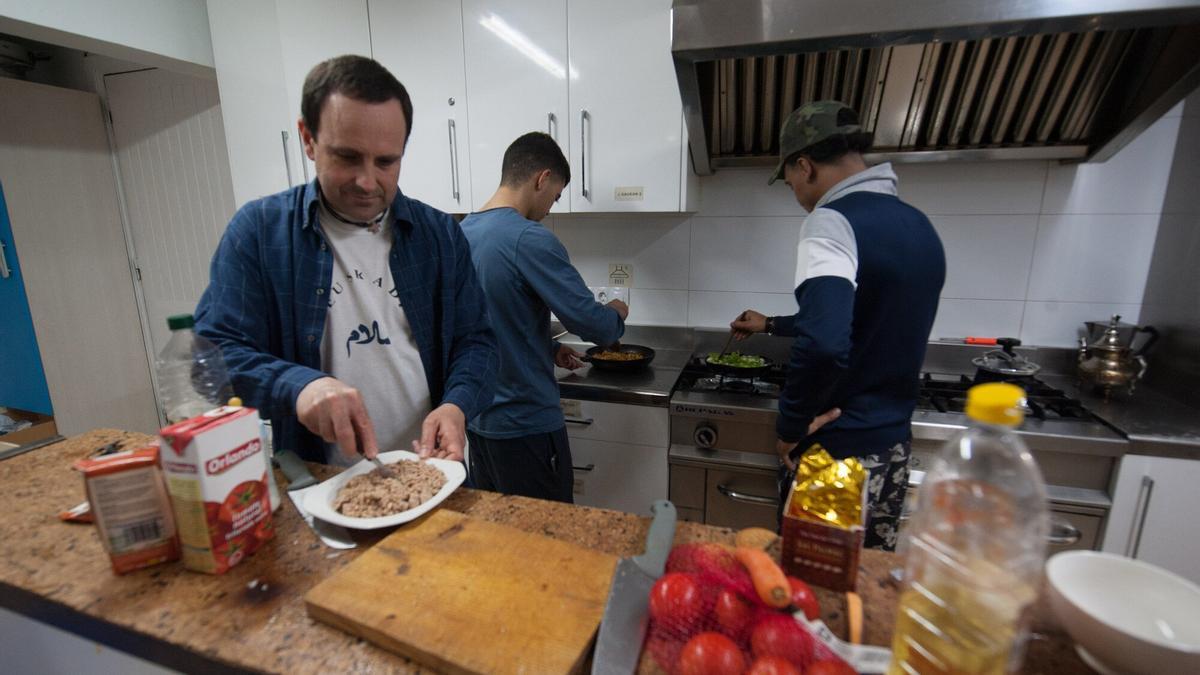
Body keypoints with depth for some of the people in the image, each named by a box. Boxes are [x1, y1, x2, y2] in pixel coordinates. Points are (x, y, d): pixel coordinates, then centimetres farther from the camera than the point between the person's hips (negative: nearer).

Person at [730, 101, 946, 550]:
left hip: (835, 453, -8)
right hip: (892, 445, 8)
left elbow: (824, 344, -34)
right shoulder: (918, 225, 9)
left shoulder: (832, 221, -18)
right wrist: (772, 325, 30)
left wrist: (790, 426, -18)